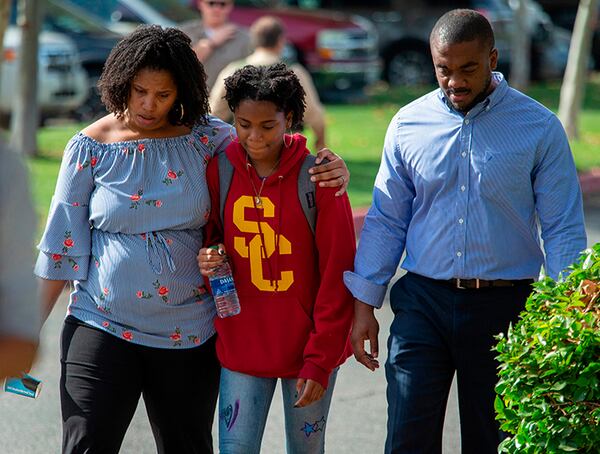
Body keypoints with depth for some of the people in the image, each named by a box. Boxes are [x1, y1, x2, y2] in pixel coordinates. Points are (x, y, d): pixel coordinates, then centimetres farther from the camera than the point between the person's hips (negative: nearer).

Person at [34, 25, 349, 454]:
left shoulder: (206, 138, 0)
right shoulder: (91, 147, -2)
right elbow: (63, 244, 1)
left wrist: (329, 169, -11)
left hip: (188, 335, 2)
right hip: (102, 325, -1)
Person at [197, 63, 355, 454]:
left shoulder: (317, 178, -10)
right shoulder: (219, 172, -3)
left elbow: (336, 276, -8)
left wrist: (320, 360, -11)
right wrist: (207, 258, -11)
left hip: (308, 347, -2)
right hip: (242, 345, 2)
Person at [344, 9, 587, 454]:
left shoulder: (539, 128, -3)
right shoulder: (409, 124, 3)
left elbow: (563, 229, -2)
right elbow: (386, 220, 9)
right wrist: (364, 304, 6)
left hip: (504, 307, -1)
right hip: (423, 301, 1)